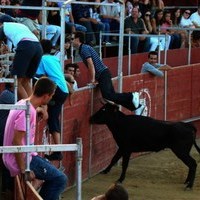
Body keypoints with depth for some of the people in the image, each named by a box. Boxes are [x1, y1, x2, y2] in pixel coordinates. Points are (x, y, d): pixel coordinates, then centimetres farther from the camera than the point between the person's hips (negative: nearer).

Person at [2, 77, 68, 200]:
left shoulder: (24, 104, 7)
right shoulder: (28, 111, -23)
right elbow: (16, 142, -26)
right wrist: (24, 171, -23)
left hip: (25, 155, 10)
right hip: (22, 159, -10)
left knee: (54, 174, 25)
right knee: (60, 179, -9)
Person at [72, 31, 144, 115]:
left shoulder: (84, 48, -10)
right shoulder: (85, 48, 19)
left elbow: (90, 63, -17)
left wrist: (93, 79, -16)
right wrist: (94, 78, 21)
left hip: (102, 73, -9)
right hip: (103, 73, 9)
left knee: (107, 95, -20)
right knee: (112, 95, 6)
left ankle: (132, 96, -17)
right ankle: (136, 106, 6)